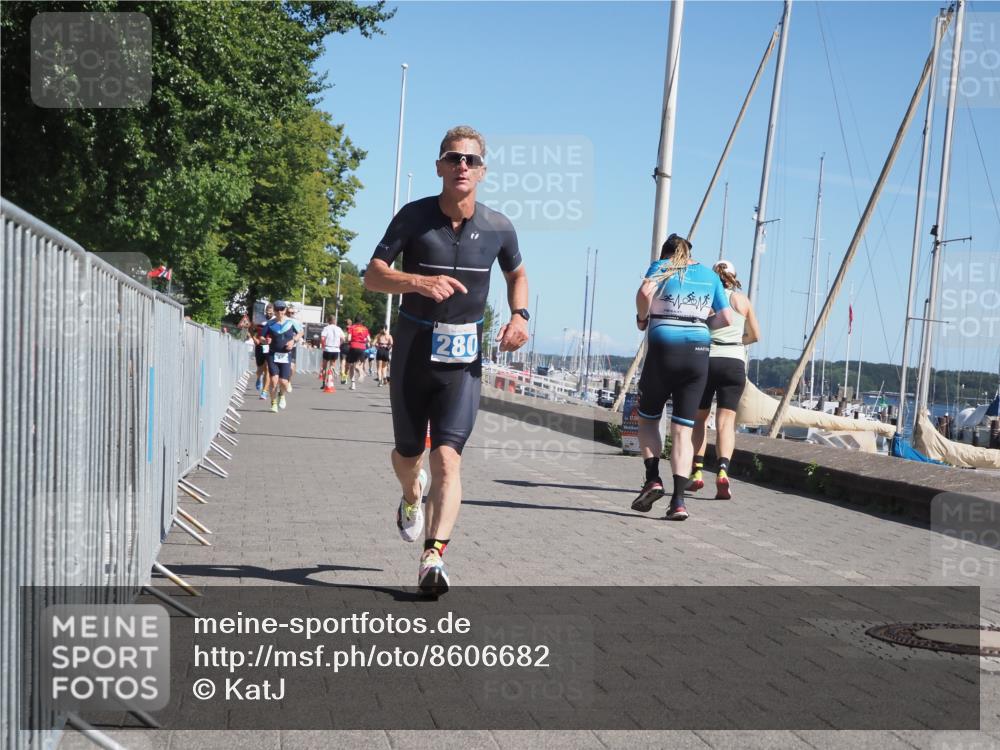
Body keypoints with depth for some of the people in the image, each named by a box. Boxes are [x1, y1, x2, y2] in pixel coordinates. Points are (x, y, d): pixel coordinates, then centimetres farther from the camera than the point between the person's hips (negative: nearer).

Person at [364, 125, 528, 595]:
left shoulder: (498, 227, -1)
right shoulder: (414, 216, -7)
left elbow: (517, 275, 19)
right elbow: (373, 277, -12)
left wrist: (519, 316, 0)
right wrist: (420, 281, -31)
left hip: (464, 355, 0)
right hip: (413, 348, 0)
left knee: (447, 456, -14)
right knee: (407, 452, 14)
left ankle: (433, 556, -18)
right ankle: (412, 497, 49)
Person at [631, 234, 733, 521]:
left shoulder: (661, 267, 7)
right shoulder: (710, 275, 16)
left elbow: (645, 292, -14)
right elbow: (726, 319, 12)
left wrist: (642, 317, 3)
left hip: (664, 349, -2)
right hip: (698, 353, 3)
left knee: (648, 418, 16)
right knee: (682, 430, 3)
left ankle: (653, 479, -1)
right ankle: (678, 500, -6)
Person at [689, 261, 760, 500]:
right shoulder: (743, 300, 9)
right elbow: (755, 335, 16)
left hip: (706, 359, 0)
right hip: (734, 362, 0)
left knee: (699, 418, 15)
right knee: (726, 420, -4)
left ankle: (697, 472, 8)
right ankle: (723, 470, -25)